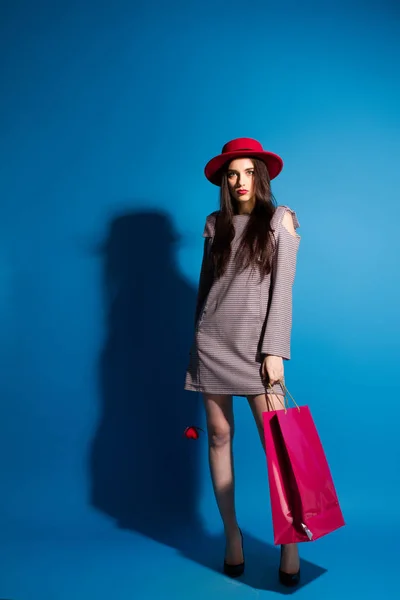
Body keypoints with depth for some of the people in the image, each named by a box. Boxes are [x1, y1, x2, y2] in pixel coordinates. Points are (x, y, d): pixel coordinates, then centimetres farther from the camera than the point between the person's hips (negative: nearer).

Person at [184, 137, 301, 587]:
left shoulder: (280, 218, 3)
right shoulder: (215, 224, 11)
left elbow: (282, 288, -4)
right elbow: (205, 283, 14)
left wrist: (274, 351, -11)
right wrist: (199, 337, 12)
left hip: (256, 342, -3)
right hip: (213, 340, 3)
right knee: (219, 436, 5)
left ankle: (290, 542, 8)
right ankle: (232, 536, 17)